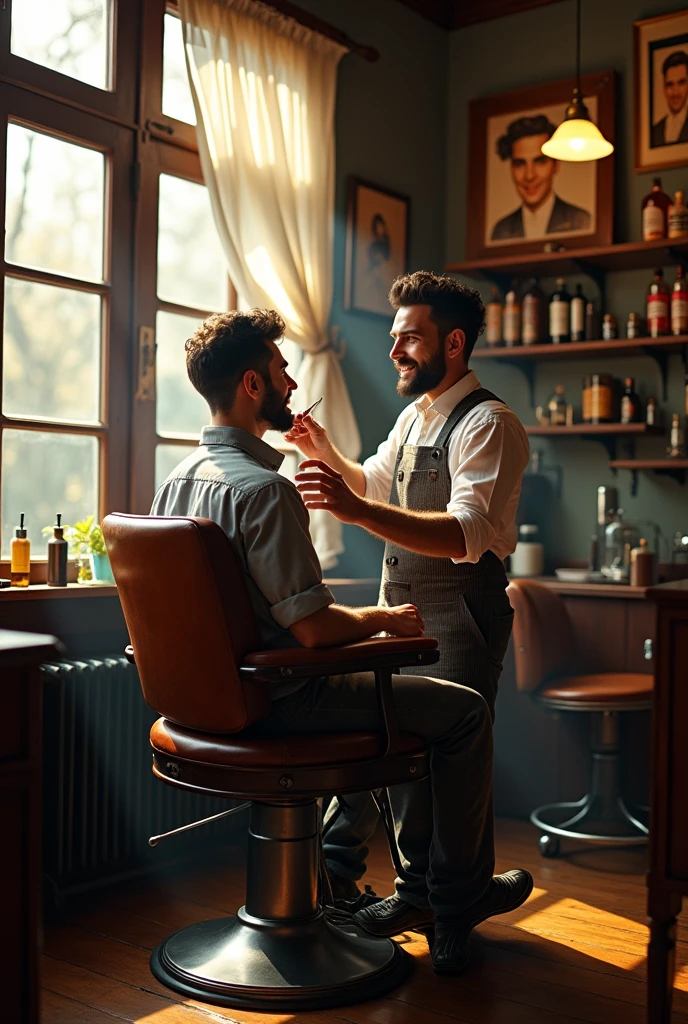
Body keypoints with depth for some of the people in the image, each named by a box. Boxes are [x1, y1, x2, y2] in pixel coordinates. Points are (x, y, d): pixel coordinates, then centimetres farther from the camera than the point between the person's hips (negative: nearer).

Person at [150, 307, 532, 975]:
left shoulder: (177, 477, 5)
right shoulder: (264, 489, -24)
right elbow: (313, 627, -26)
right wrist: (384, 617, -6)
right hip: (279, 700, -10)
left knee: (394, 691, 29)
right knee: (465, 712, 3)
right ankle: (458, 898, 19)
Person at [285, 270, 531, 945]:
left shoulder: (488, 424, -15)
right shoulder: (413, 418, 13)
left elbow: (469, 535, -30)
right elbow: (375, 484, 31)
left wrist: (356, 510, -42)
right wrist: (327, 455, 10)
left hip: (457, 619, -8)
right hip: (399, 609, 8)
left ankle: (425, 892, 20)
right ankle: (334, 871, 24)